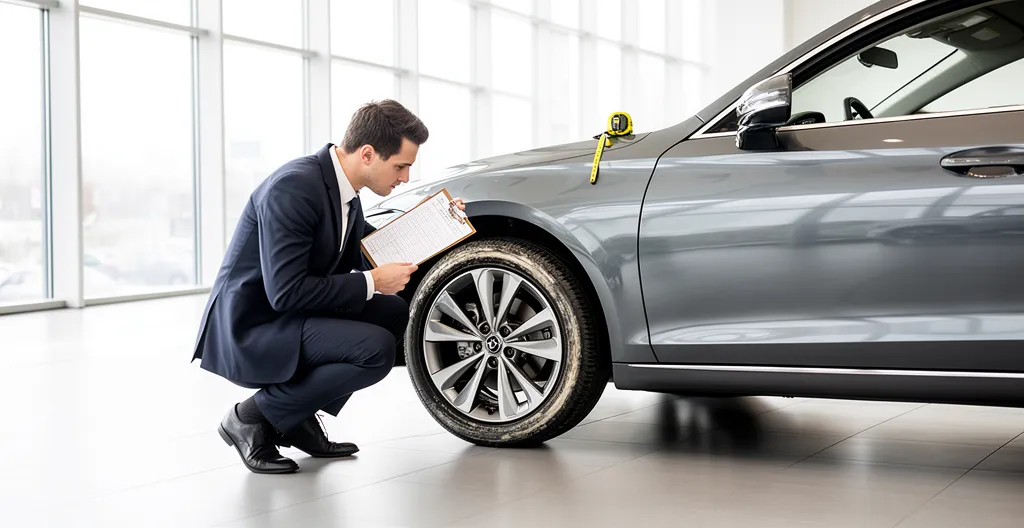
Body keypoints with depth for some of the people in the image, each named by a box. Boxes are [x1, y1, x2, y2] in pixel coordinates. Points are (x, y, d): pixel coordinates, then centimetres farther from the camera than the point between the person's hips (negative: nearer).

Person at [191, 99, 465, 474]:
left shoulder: (343, 189, 4)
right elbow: (285, 291, -27)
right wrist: (372, 283, -20)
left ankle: (299, 418, 9)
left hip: (285, 318, 10)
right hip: (246, 331, -10)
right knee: (375, 349, -23)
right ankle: (253, 417, -7)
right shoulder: (294, 187, -24)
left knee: (394, 311, 9)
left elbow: (368, 255, 18)